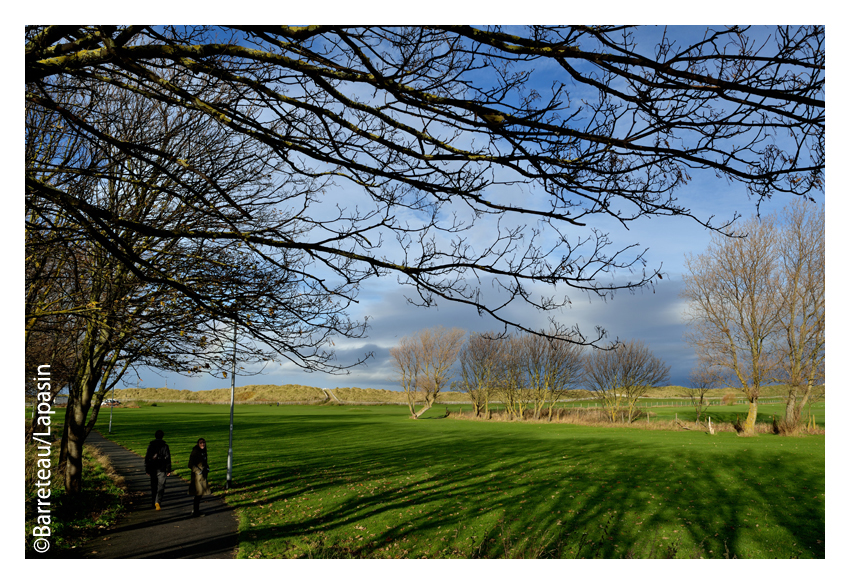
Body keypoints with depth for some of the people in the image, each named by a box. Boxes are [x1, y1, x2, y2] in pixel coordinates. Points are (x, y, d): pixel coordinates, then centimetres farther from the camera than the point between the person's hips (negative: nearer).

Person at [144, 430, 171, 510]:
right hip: (161, 469, -3)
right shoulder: (165, 446, -6)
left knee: (153, 487, 16)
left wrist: (147, 470, 10)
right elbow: (168, 458, -6)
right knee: (161, 486, -1)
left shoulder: (150, 445, 1)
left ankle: (153, 503, 24)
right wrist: (168, 470, 0)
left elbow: (147, 458, 3)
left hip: (152, 469, 3)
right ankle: (158, 502, -18)